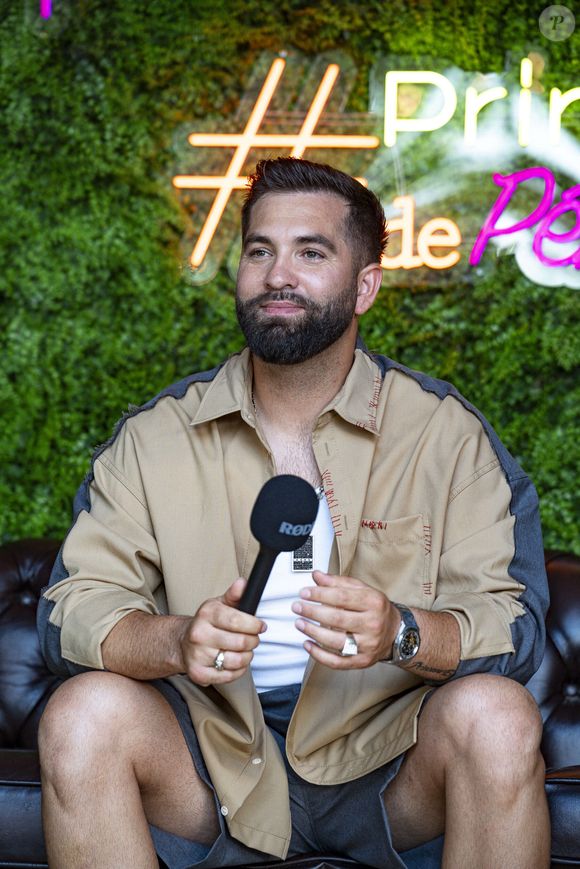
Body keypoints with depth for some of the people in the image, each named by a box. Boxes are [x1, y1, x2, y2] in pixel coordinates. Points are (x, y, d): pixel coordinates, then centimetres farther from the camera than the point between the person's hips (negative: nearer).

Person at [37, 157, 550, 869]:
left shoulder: (448, 433, -1)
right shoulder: (154, 436, 2)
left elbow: (514, 623, -6)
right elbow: (71, 609, -3)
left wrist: (403, 633, -28)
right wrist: (175, 641, -25)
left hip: (387, 756, 0)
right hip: (215, 752, 1)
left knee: (496, 715, -30)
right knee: (83, 710, -26)